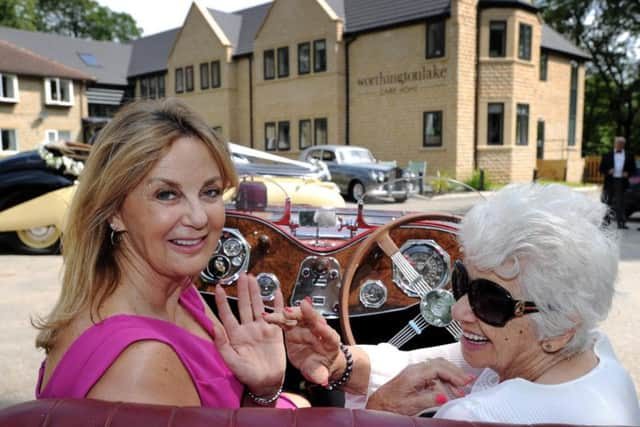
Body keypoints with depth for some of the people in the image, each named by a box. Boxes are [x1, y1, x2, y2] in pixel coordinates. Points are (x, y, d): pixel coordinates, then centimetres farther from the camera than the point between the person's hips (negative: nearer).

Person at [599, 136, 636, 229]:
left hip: (621, 182, 0)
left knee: (620, 202, -7)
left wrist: (628, 173, -9)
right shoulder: (607, 155, 7)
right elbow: (601, 169, 6)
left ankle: (621, 222, -7)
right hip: (610, 182, 1)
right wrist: (608, 171, -14)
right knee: (609, 202, 8)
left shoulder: (629, 156, 9)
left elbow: (633, 169, 11)